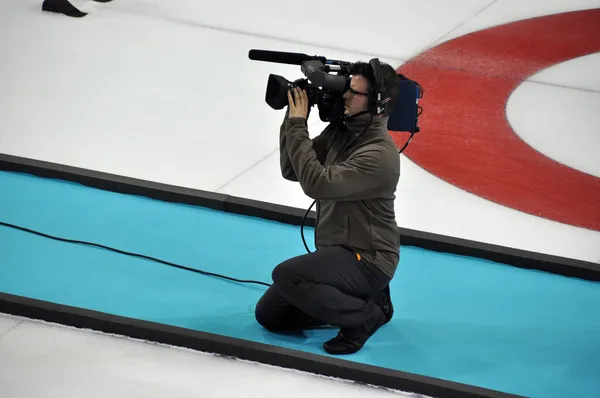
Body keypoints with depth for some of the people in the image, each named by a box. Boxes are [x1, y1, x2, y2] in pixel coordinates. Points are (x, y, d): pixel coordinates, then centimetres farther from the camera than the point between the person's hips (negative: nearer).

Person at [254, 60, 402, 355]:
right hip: (334, 252, 9)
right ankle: (361, 300, 16)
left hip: (367, 259, -9)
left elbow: (317, 183, -29)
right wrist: (293, 118, -8)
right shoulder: (340, 130, 2)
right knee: (269, 314, 8)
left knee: (286, 276, -31)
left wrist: (297, 126, -23)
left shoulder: (379, 154, -24)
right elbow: (291, 170, 4)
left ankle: (365, 316, -9)